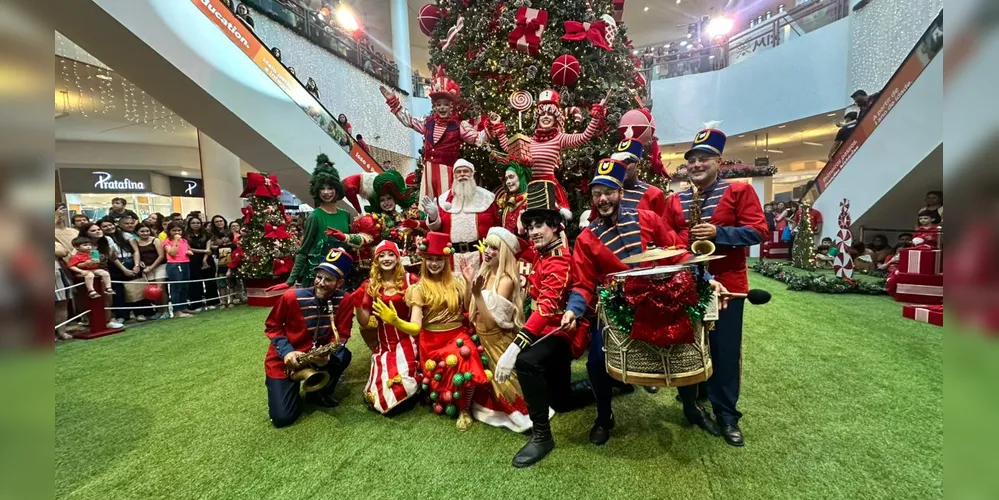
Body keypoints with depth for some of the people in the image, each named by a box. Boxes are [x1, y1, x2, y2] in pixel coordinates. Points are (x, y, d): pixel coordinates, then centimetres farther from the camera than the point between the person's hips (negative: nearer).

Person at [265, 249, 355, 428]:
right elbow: (272, 326, -7)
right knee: (282, 418, -9)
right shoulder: (292, 297, -20)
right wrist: (286, 352, -21)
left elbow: (342, 335, -10)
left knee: (343, 356, -28)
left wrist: (328, 353, -31)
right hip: (283, 360, -2)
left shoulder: (343, 301, -16)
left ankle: (318, 393, 1)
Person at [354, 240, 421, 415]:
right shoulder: (371, 285, 4)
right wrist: (357, 304, -13)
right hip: (382, 344, 3)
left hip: (406, 341, -3)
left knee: (400, 390, -15)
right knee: (381, 394, -6)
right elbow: (364, 322, 2)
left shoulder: (410, 280, -2)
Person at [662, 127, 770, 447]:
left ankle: (727, 415, 22)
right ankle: (691, 404, 31)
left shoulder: (739, 191, -1)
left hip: (726, 284, -2)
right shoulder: (675, 200, 9)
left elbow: (759, 232, -9)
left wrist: (717, 233, -20)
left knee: (725, 350, 6)